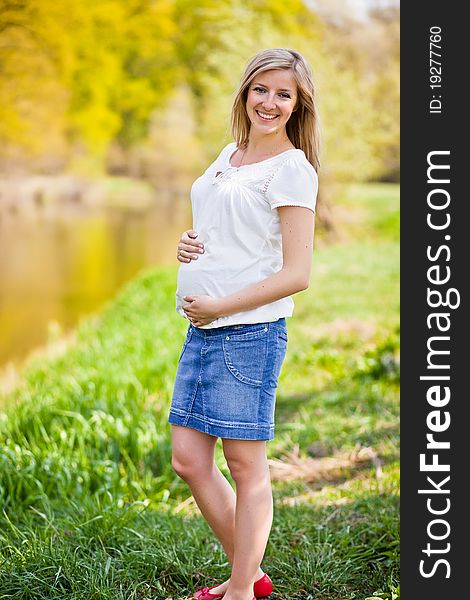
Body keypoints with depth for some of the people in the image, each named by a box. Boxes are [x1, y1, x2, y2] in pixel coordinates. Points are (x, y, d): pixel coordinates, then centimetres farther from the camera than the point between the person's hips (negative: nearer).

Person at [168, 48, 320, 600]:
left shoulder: (290, 169, -8)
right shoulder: (230, 154, 16)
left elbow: (296, 274, -13)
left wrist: (218, 306, -13)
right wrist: (188, 243, 6)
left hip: (249, 330, -8)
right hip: (202, 329, 8)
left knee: (245, 464, 1)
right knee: (189, 461, 10)